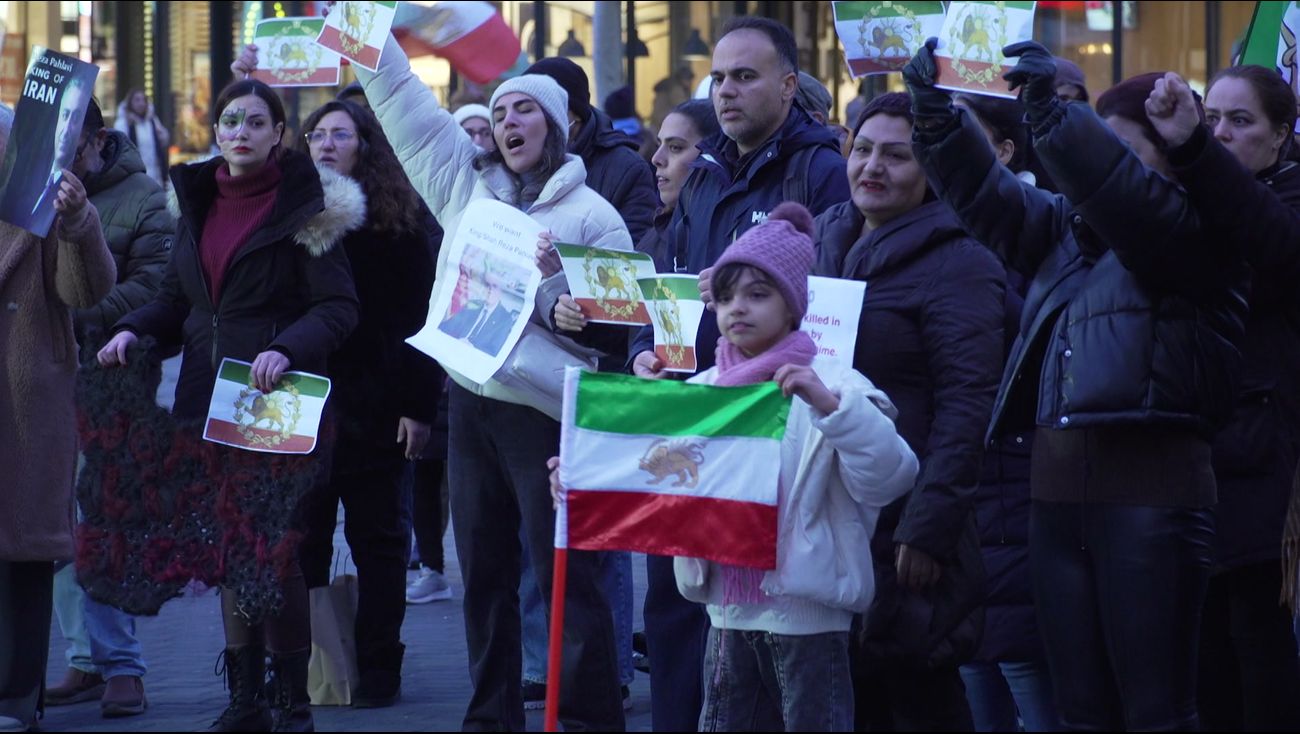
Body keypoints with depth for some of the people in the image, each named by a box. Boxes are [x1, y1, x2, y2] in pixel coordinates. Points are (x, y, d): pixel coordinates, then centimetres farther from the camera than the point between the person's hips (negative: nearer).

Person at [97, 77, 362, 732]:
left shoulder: (305, 208, -5)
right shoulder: (197, 202, 14)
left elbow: (337, 306, -10)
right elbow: (177, 299, 19)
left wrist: (286, 349, -26)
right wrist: (133, 329, 0)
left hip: (276, 402, -6)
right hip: (207, 401, 6)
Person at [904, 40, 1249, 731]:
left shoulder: (1197, 232, -2)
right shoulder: (1066, 227, 19)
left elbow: (1122, 190, -19)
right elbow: (984, 192, 11)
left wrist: (1049, 110, -29)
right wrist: (936, 109, -4)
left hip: (1151, 489, -7)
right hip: (1056, 486, 7)